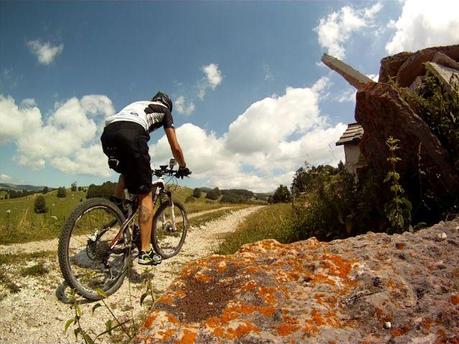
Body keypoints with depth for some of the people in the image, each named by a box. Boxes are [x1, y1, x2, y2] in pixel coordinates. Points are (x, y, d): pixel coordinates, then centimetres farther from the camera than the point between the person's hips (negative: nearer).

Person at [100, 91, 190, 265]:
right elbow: (175, 147, 22)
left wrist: (142, 166, 52)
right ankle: (145, 251, -1)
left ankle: (117, 200, 16)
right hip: (131, 135, -6)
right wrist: (183, 167, 39)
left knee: (128, 171, 37)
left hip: (107, 134, 6)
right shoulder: (164, 110, 28)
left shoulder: (137, 104, 41)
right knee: (145, 195, 1)